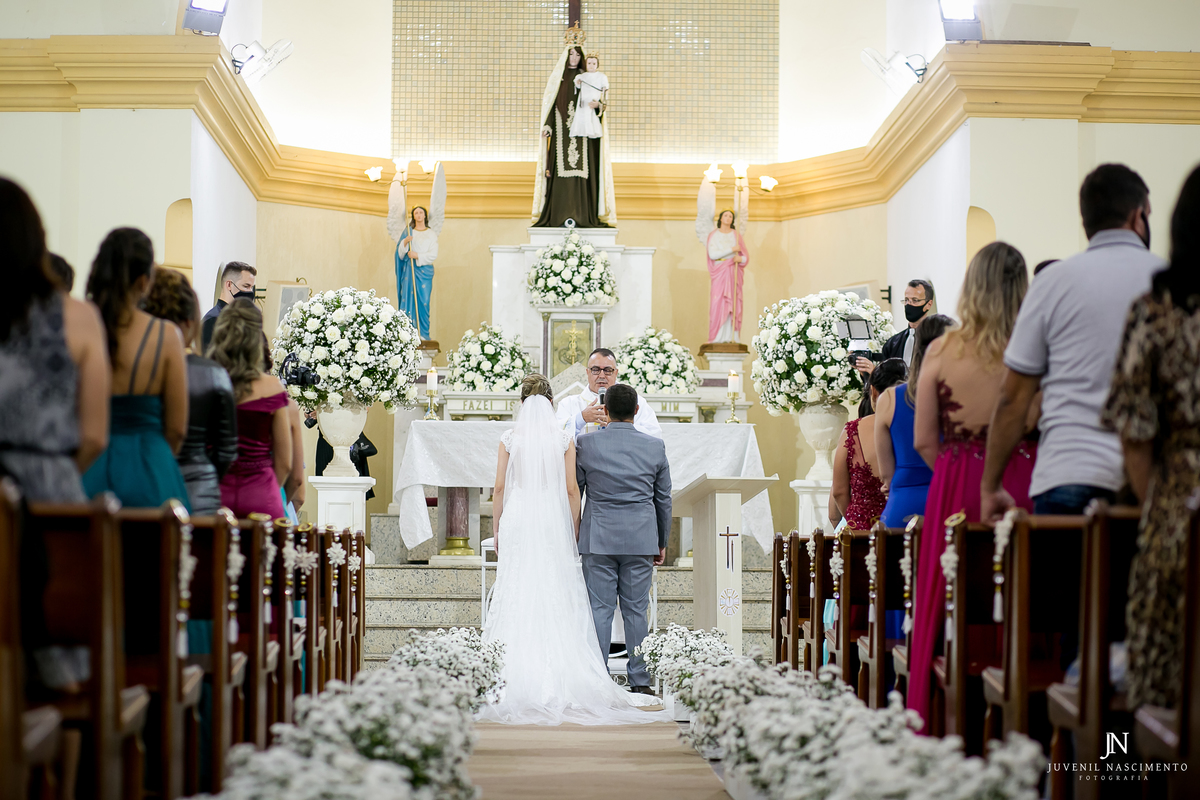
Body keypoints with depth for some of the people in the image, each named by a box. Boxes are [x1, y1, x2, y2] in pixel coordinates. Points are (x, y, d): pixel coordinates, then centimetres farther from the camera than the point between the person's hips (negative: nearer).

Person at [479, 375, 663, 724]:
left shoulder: (509, 439, 0)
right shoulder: (564, 439, 0)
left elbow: (500, 488, 1)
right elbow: (571, 489, 0)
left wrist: (497, 529, 10)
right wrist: (575, 531, 8)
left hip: (517, 521, 0)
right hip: (553, 522, 0)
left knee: (516, 595, 2)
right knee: (556, 596, 3)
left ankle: (517, 679, 0)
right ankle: (558, 676, -1)